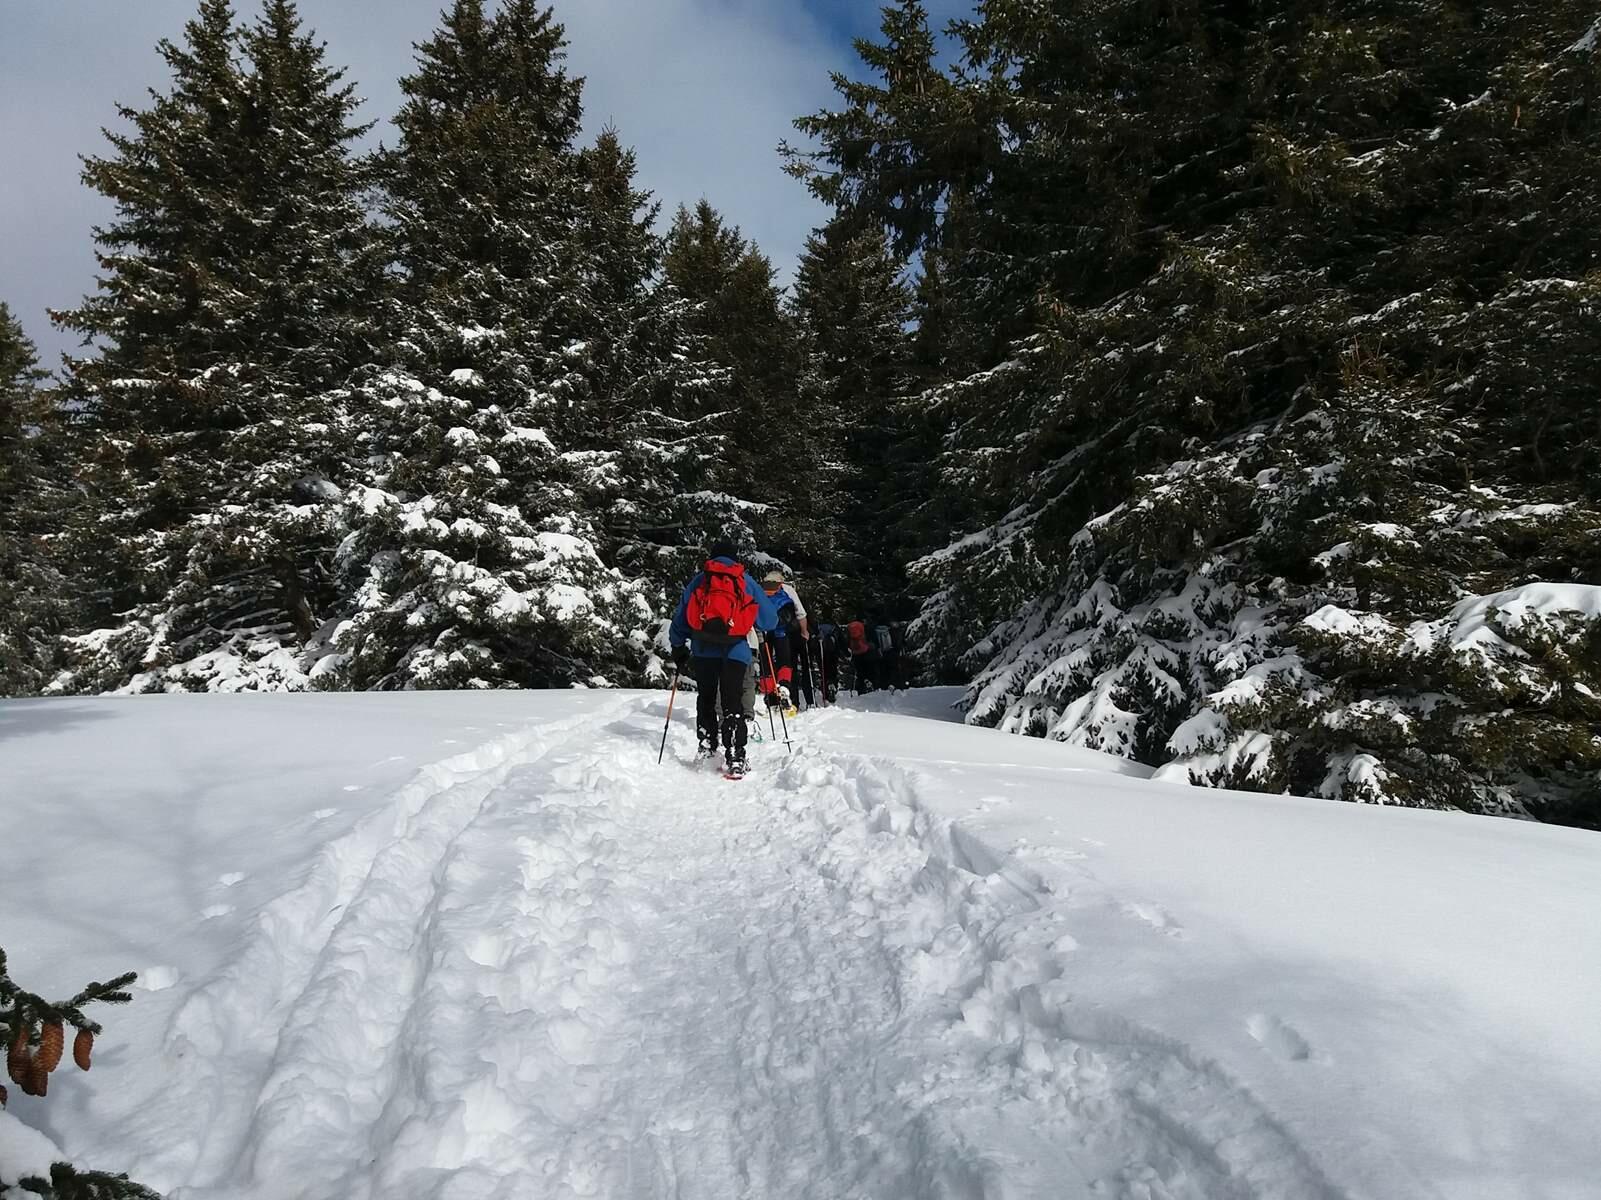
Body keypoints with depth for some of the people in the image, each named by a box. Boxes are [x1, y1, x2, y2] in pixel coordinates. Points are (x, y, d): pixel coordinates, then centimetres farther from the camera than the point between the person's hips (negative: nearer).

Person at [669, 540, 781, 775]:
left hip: (703, 649, 1)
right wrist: (756, 623, 35)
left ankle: (707, 749, 16)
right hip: (735, 649, -1)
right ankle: (734, 757, -10)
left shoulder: (698, 580, 15)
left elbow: (680, 617, 16)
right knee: (732, 703, -1)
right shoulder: (745, 581, 12)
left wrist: (678, 647, 25)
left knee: (706, 699, 17)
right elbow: (770, 619, 13)